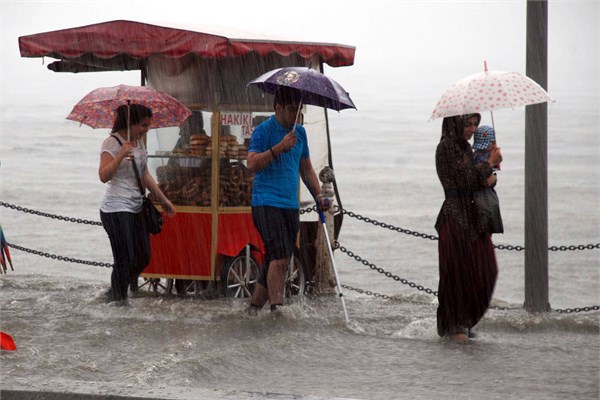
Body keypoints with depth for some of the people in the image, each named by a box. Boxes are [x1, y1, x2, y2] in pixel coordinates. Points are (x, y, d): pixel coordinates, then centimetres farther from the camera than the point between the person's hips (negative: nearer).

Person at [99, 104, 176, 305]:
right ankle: (118, 299, 2)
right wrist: (121, 155, -31)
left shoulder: (139, 142, 14)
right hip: (116, 210, -8)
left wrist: (164, 199, 22)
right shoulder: (112, 143, -11)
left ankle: (113, 294, 26)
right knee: (124, 261, -9)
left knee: (142, 259, 9)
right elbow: (104, 176, -21)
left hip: (136, 209, 9)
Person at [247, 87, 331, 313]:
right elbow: (252, 164, -18)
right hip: (267, 204, -7)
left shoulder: (299, 133, 16)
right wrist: (279, 147, -24)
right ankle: (277, 309, -20)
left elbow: (306, 169, 25)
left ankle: (254, 307, 16)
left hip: (291, 206, 7)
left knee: (277, 261, 7)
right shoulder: (264, 131, -6)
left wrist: (318, 196, 13)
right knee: (280, 258, -18)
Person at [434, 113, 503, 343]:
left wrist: (489, 177, -6)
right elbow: (466, 179, -18)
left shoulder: (465, 147, 15)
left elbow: (478, 178, 16)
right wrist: (490, 163, -8)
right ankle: (453, 326, 7)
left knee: (484, 270, 8)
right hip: (456, 218, -8)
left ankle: (465, 320, 22)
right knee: (457, 270, -2)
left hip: (474, 216, 8)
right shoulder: (446, 148, -12)